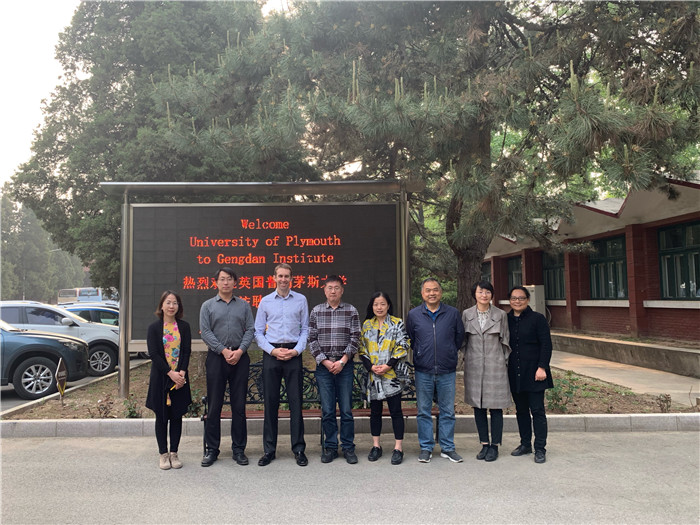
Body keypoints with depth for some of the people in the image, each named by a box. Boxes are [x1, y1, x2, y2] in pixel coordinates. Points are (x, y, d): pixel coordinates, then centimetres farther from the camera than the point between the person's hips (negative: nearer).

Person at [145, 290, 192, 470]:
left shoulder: (184, 327, 4)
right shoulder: (154, 328, -1)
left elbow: (186, 352, -1)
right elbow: (154, 354, -8)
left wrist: (182, 373, -15)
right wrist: (171, 373, -17)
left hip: (180, 378, 2)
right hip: (161, 378, -1)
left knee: (177, 415, 7)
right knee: (161, 416, 6)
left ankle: (174, 453, 17)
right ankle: (163, 454, 17)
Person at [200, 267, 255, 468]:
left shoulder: (244, 305, 11)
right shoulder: (208, 306, 7)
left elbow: (250, 330, 4)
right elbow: (205, 332, -1)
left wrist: (240, 350, -11)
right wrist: (224, 351, -11)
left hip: (240, 358, 1)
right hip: (216, 358, -1)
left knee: (239, 405, 4)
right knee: (214, 406, 3)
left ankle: (239, 449, 13)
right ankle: (211, 449, 13)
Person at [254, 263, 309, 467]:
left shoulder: (301, 300, 6)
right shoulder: (265, 301, 7)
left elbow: (305, 329, 6)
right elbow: (258, 331, 6)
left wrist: (296, 350, -8)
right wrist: (273, 350, -7)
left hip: (293, 355, -1)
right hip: (271, 354, 1)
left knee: (296, 402, 1)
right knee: (271, 402, 5)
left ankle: (299, 449, 11)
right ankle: (269, 450, 15)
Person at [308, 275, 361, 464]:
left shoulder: (351, 311, 3)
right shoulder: (316, 311, 5)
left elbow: (355, 339, 0)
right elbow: (312, 340, 3)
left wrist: (342, 361, -9)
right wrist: (325, 361, -6)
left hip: (344, 365, -1)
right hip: (323, 366, 1)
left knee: (346, 410, 3)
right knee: (327, 410, 6)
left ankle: (348, 447, 16)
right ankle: (330, 447, 18)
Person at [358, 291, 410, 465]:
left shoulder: (397, 323, 1)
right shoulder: (366, 325, 10)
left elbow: (403, 347, -5)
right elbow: (362, 349, 8)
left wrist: (388, 366, -14)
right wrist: (371, 366, -8)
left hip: (393, 374, -3)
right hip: (372, 375, 3)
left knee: (395, 411, 0)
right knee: (375, 411, 11)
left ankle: (398, 448, 8)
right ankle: (376, 446, 21)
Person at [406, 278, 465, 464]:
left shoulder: (453, 313, 2)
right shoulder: (413, 315, 2)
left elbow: (460, 337, 13)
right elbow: (409, 340, 13)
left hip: (447, 371, 0)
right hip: (423, 372, 0)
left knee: (447, 411, 8)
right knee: (423, 411, 7)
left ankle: (447, 448, 21)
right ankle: (426, 448, 19)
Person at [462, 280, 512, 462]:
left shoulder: (500, 315, 0)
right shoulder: (466, 314, 3)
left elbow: (505, 341, 6)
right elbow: (462, 340, 10)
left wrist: (506, 362, 5)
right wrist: (465, 358, 7)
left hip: (495, 365, -1)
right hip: (474, 366, 2)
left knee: (495, 407, 2)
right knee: (478, 406, 8)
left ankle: (494, 446, 15)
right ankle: (484, 444, 21)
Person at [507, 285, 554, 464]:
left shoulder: (537, 318, -4)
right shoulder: (506, 320, 8)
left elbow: (546, 345, -7)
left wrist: (542, 367, -14)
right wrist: (504, 369, 10)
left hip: (533, 373, -4)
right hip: (514, 374, 5)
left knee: (537, 410, -1)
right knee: (521, 409, 13)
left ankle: (540, 449, 7)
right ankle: (525, 444, 25)